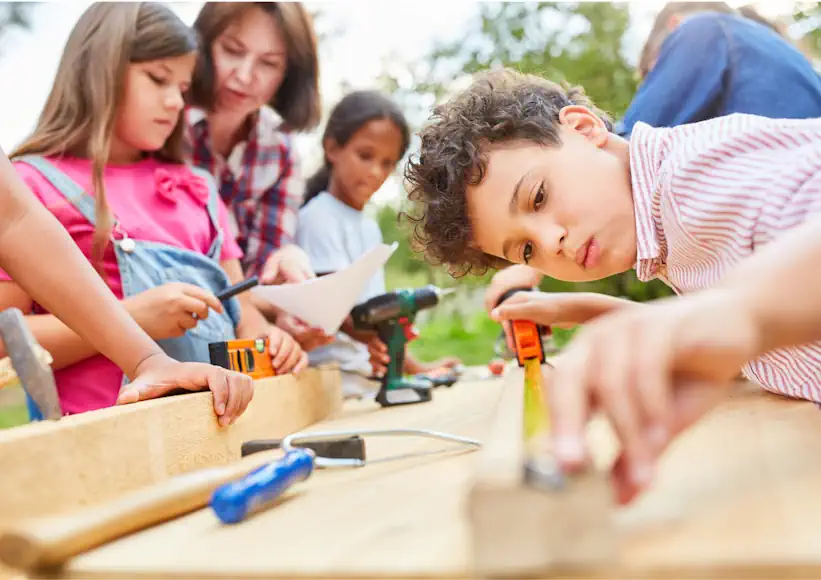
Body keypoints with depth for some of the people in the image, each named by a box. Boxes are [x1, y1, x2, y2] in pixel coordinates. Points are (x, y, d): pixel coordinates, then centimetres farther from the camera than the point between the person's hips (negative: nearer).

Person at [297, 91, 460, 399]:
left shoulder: (369, 227, 19)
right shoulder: (319, 217, -5)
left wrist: (416, 368, 23)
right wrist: (362, 334, -34)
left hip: (369, 376, 7)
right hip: (333, 377, -7)